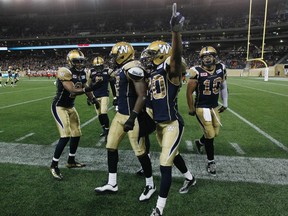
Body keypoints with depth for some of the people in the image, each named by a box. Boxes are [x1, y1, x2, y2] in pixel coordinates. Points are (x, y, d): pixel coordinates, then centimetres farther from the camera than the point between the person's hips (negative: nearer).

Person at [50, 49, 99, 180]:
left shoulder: (82, 73, 1)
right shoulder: (65, 72, -23)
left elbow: (84, 88, 16)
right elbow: (73, 91, -33)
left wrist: (93, 99, 10)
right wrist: (88, 88, -47)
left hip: (70, 106, 8)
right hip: (59, 107, -8)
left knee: (76, 134, 11)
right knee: (65, 136, -15)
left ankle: (71, 161, 29)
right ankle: (54, 165, 2)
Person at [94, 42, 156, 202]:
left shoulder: (132, 69, -18)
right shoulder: (122, 69, 11)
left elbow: (142, 96, -23)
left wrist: (132, 118, -27)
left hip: (132, 116, -10)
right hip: (121, 114, 10)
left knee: (140, 151, 1)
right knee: (111, 146, 12)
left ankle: (150, 185, 22)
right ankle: (112, 184, 25)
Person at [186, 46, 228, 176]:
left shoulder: (221, 69, -2)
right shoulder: (197, 72, -17)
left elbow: (223, 87, 12)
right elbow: (189, 92, -9)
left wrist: (225, 103, 14)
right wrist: (191, 109, -3)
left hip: (215, 106, 5)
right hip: (202, 107, -5)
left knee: (215, 133, 14)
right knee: (210, 135, -1)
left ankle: (200, 142, 45)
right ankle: (211, 161, 19)